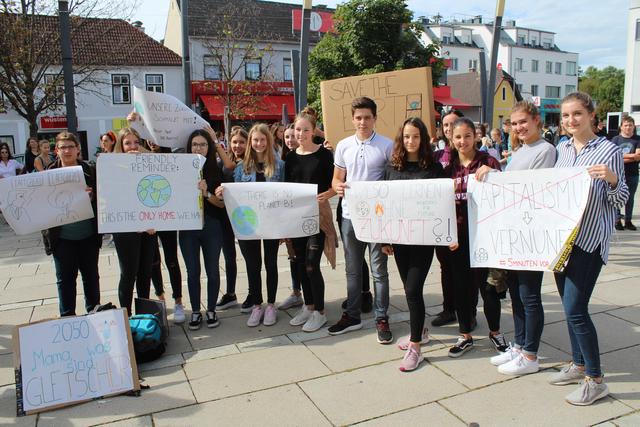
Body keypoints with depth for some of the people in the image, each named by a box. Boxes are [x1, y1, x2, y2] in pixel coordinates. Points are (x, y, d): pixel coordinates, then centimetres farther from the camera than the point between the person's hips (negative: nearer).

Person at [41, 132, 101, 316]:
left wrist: (91, 196, -19)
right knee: (65, 278, 10)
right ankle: (67, 317, 24)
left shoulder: (90, 171, 0)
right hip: (62, 237, 0)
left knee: (91, 275, 14)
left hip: (88, 235, 1)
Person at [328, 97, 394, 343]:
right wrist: (338, 187, -11)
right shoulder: (343, 146, 6)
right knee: (352, 269, 14)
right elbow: (336, 179, 12)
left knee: (379, 270, 5)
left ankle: (381, 319, 17)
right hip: (350, 215, 4)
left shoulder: (387, 145, -4)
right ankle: (352, 316, 27)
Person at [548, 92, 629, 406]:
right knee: (569, 306, 14)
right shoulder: (561, 149, 9)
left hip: (590, 241, -6)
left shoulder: (609, 151, -7)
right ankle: (578, 365, 30)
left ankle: (595, 380, 9)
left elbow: (619, 201, -5)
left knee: (575, 309, -8)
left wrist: (613, 180, -24)